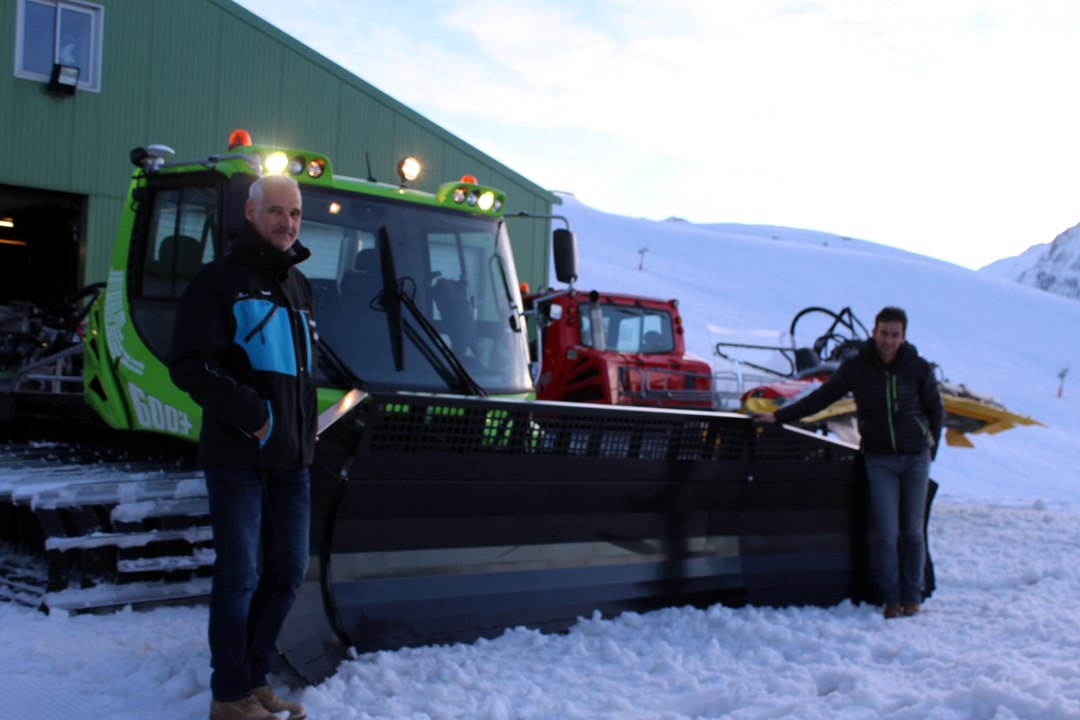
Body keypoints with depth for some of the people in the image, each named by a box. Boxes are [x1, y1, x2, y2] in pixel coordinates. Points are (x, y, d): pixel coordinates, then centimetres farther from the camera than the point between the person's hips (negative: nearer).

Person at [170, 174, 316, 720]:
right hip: (237, 455, -7)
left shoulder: (297, 285, 19)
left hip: (292, 456, 7)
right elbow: (189, 366, -12)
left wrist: (306, 425, 12)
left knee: (287, 574, 10)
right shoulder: (219, 281, -3)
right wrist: (254, 415, -17)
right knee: (240, 576, -3)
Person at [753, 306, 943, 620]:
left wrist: (930, 448, 4)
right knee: (886, 533, -7)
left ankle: (912, 597, 16)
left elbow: (935, 411, 12)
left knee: (912, 532, 4)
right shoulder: (856, 367, -2)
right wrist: (778, 416, -1)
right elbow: (821, 397, 3)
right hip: (879, 459, 0)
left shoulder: (919, 368, -1)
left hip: (916, 458, 1)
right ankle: (891, 598, 4)